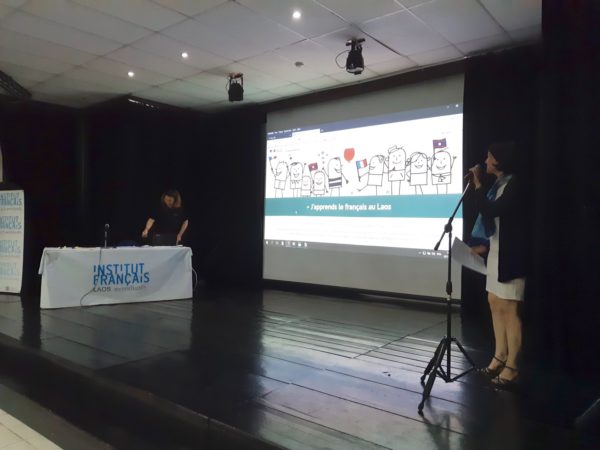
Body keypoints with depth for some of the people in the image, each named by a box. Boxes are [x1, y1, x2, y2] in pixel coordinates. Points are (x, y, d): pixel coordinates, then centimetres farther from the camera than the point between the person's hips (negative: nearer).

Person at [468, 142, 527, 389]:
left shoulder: (514, 185, -13)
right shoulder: (498, 184, 13)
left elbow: (491, 211, -23)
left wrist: (477, 184, -14)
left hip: (509, 255, -9)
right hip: (495, 253, 9)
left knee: (509, 308, -6)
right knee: (495, 304, 12)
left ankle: (512, 367, 1)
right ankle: (499, 357, 23)